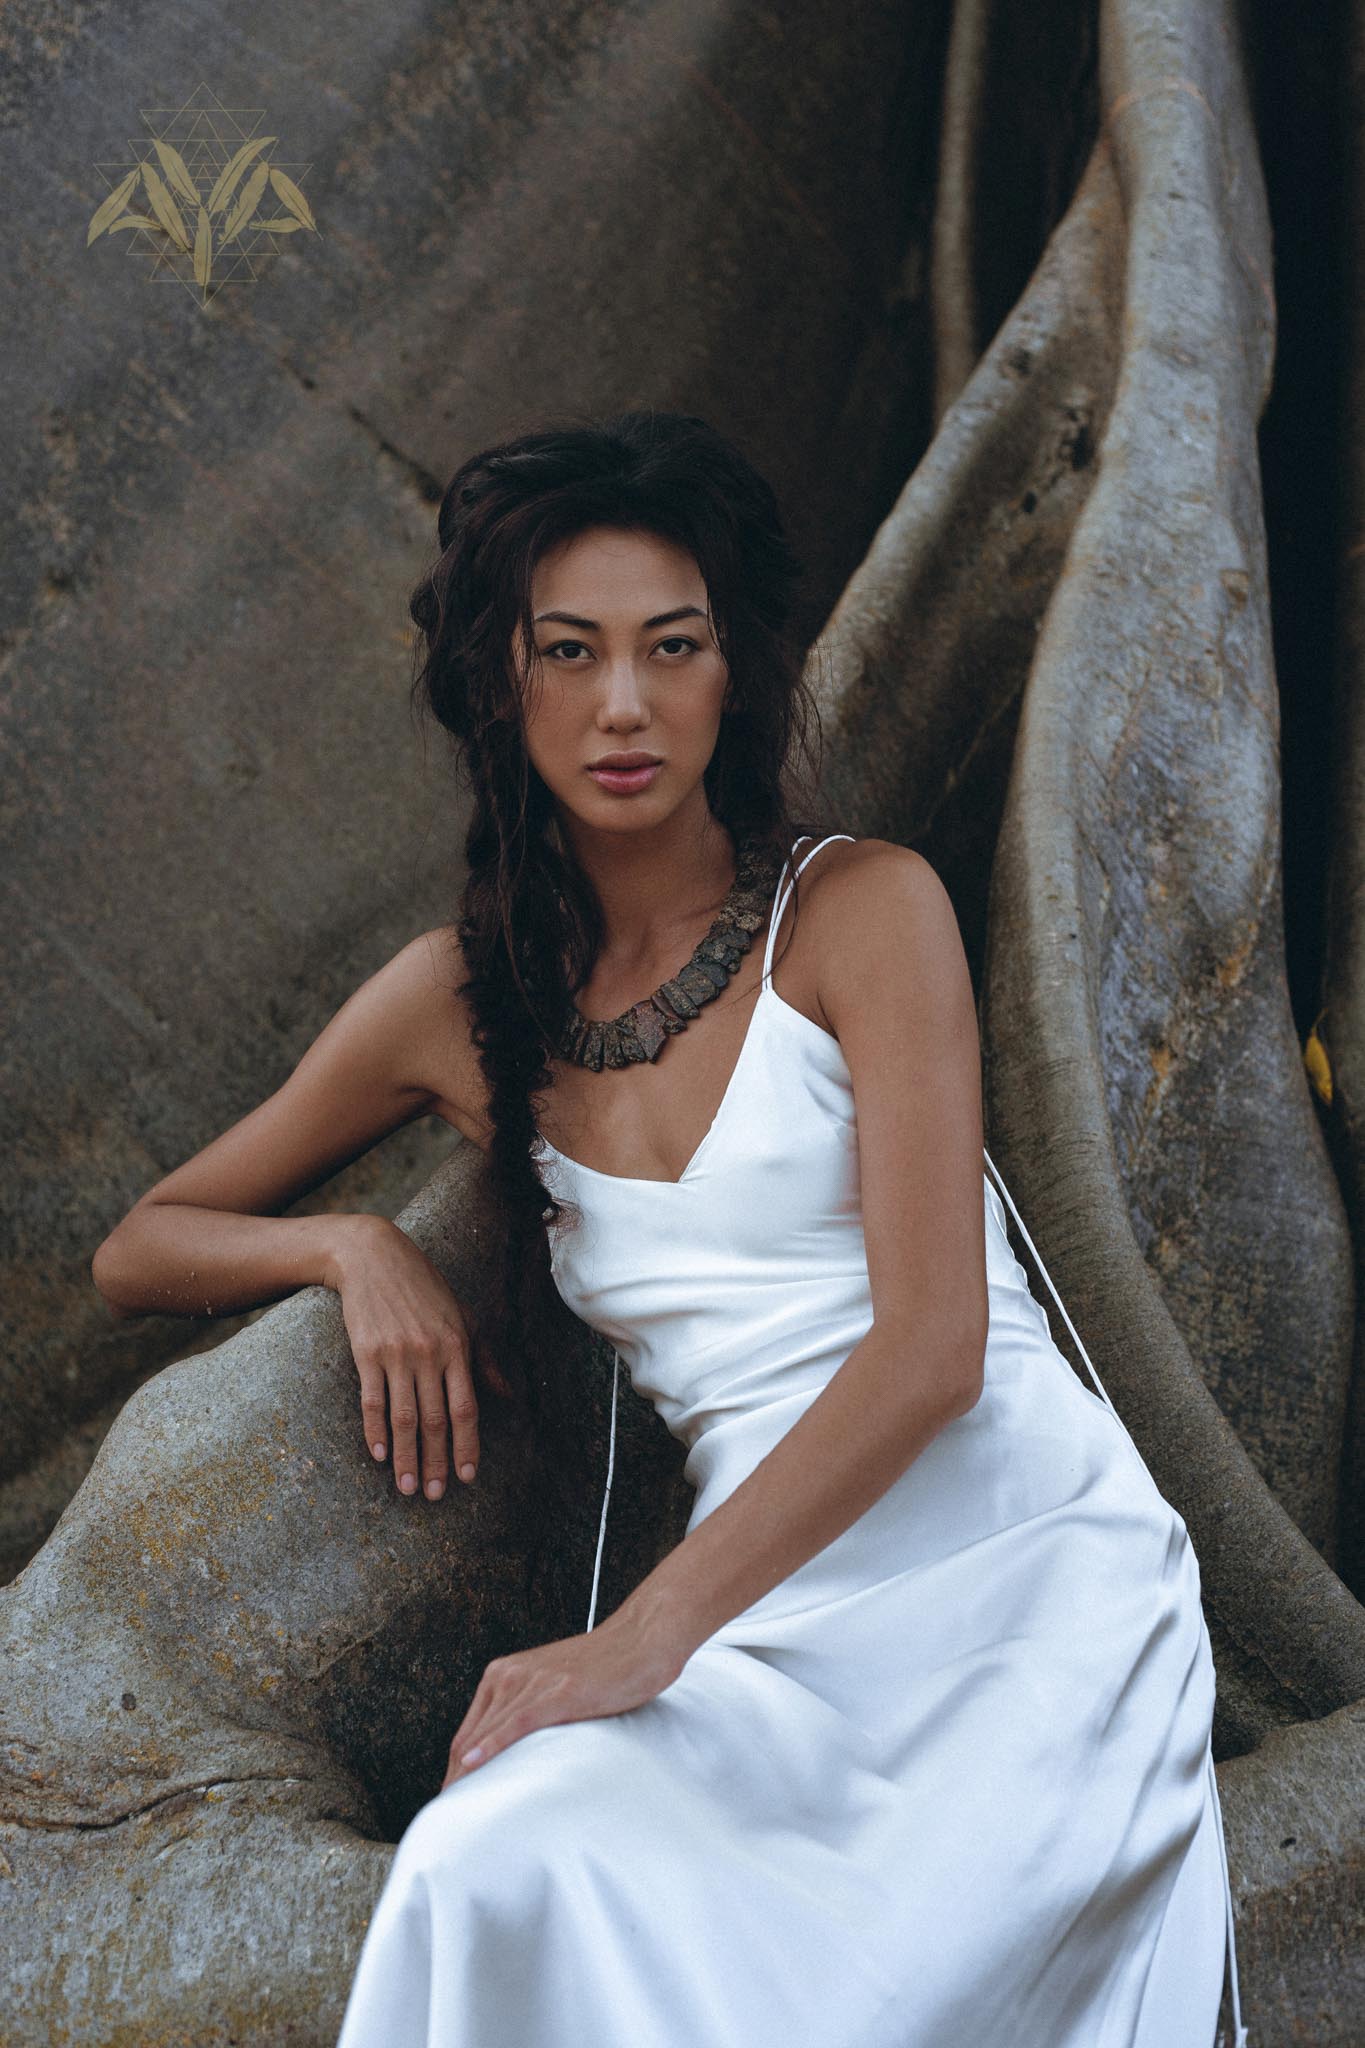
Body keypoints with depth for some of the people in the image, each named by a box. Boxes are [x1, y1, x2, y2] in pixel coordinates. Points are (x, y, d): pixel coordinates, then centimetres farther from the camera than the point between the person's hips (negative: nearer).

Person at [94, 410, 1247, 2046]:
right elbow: (142, 1244, 22)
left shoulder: (858, 909, -1)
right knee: (495, 1872, -29)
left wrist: (648, 1635, -17)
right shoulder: (457, 1002, 11)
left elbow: (932, 1346, -9)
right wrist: (354, 1249, 0)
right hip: (784, 1622, 3)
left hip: (1029, 1571, -3)